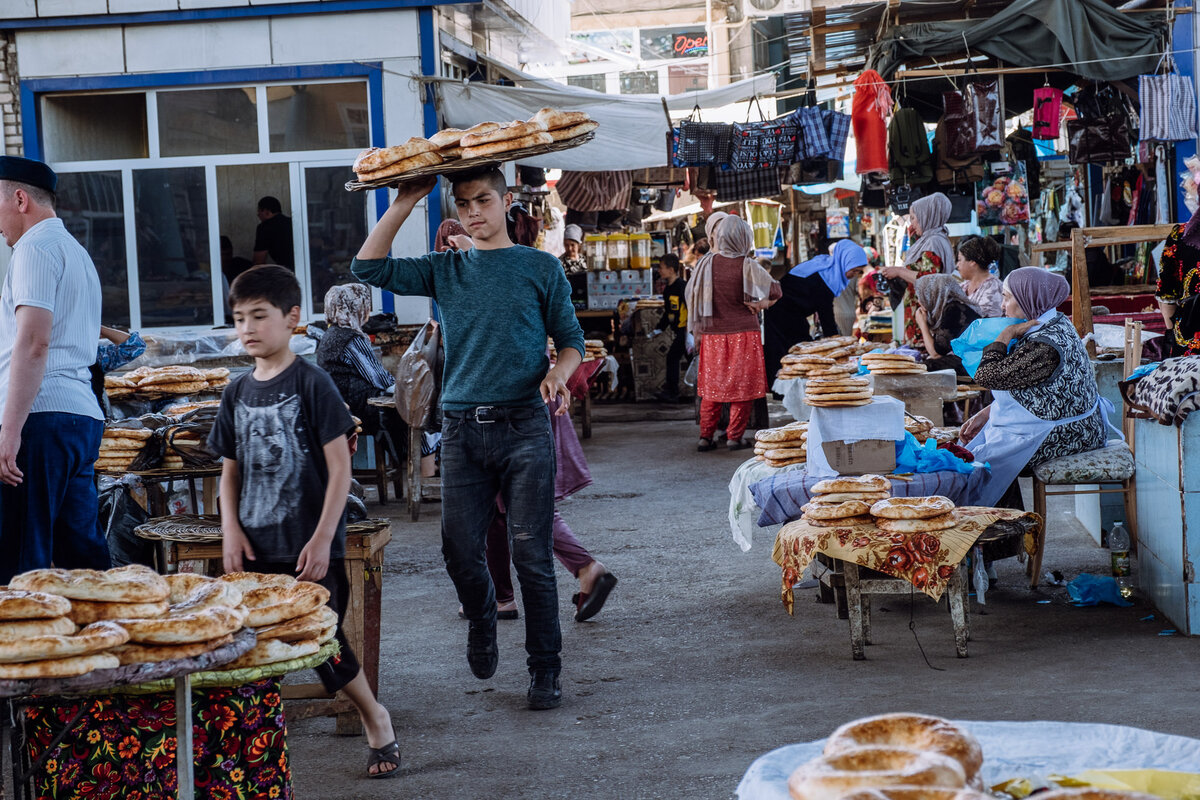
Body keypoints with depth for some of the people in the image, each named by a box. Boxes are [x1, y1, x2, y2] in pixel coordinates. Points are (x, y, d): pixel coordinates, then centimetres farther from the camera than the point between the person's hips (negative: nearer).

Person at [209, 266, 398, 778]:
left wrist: (323, 538, -15)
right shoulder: (238, 393, 9)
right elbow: (230, 469, 16)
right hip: (255, 548, 5)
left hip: (309, 548, -5)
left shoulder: (311, 384, -7)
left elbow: (340, 467, -10)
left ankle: (375, 719, 17)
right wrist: (231, 530, 2)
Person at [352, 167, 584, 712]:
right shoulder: (445, 270, 12)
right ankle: (481, 620, 33)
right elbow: (369, 267, 3)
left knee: (531, 555, -4)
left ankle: (545, 668, 5)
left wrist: (558, 373, -14)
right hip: (461, 429, 3)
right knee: (460, 551, 2)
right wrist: (404, 202, -1)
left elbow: (571, 339, 8)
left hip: (523, 426, -3)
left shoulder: (541, 268, 7)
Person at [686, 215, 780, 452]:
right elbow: (776, 291, -2)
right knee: (742, 386, 6)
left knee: (712, 386, 11)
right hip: (744, 333, -3)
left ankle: (706, 436, 10)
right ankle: (735, 436, 6)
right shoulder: (748, 266, -10)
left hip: (713, 334, 3)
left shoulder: (707, 263, -3)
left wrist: (698, 330, 16)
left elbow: (692, 295, 6)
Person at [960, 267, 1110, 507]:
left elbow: (986, 376, -24)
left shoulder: (1045, 346, -28)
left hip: (1059, 437, -10)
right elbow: (1017, 385, 13)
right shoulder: (1056, 324, 6)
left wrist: (1007, 334, -14)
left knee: (980, 462, -6)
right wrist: (985, 415, 7)